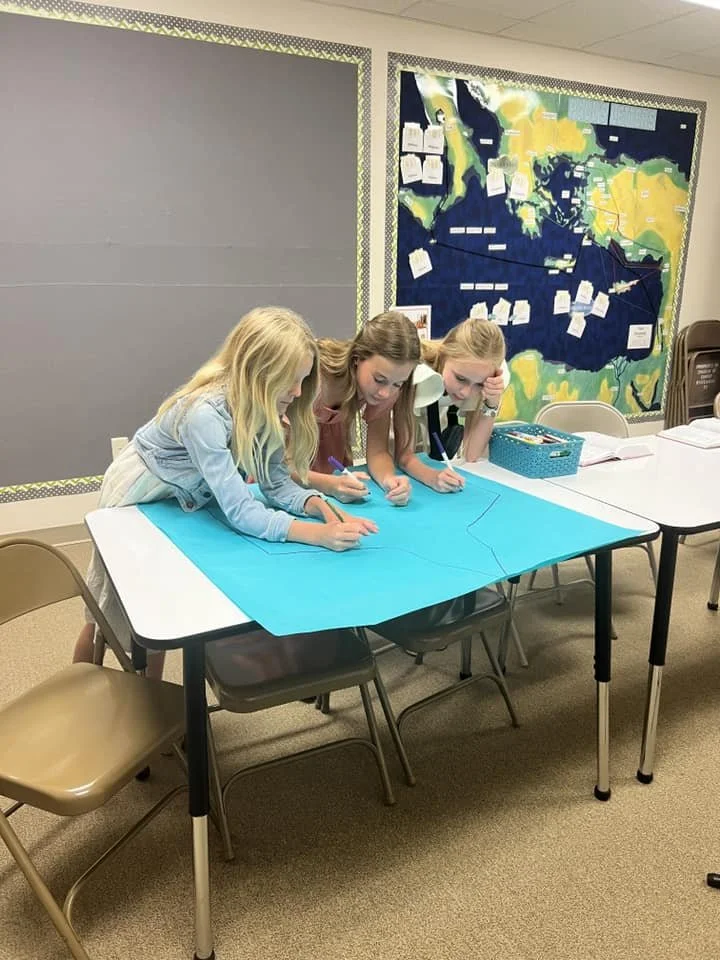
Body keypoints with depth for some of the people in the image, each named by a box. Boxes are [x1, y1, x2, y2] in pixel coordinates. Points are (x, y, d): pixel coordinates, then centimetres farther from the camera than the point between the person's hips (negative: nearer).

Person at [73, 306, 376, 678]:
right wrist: (318, 534, -49)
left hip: (189, 503, 6)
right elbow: (240, 512, -42)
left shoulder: (265, 408, -16)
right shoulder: (204, 413, -40)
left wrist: (318, 505, -32)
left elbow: (276, 482, -14)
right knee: (111, 614, 13)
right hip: (139, 499, -6)